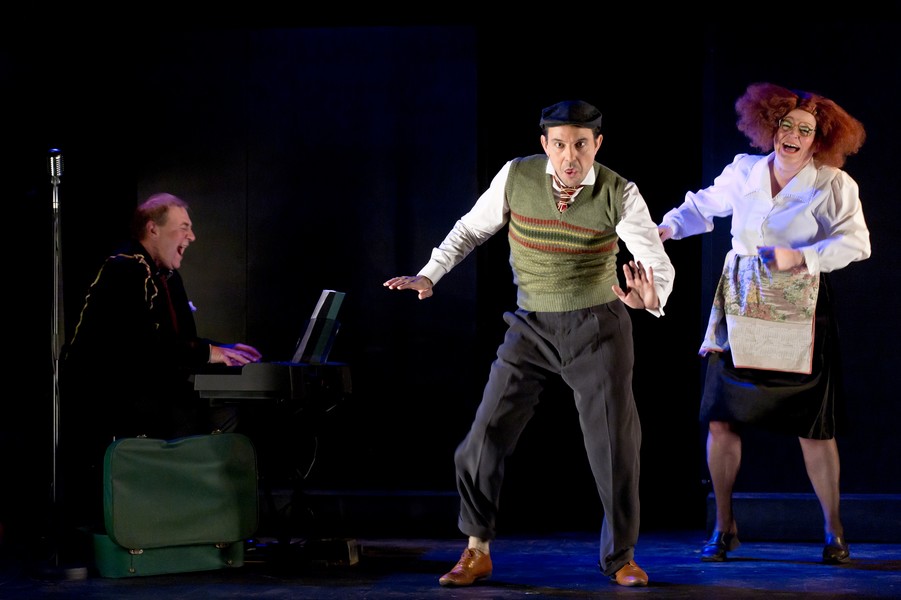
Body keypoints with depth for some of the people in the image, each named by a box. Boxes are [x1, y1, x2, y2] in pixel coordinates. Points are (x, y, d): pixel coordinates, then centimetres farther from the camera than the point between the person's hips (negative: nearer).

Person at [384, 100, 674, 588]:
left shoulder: (619, 194, -16)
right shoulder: (517, 176, -11)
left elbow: (659, 265, -17)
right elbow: (473, 228, 5)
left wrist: (650, 298, -40)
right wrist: (428, 276, -6)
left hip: (597, 327, -1)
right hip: (530, 328, 2)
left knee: (615, 443, -2)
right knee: (486, 438, -4)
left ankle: (620, 557, 18)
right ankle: (477, 553, 12)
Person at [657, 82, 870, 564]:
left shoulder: (832, 185, -5)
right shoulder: (744, 171, 5)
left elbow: (855, 242, -13)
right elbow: (705, 206, 20)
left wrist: (799, 257, -23)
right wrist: (669, 227, 5)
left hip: (799, 317, -3)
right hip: (740, 309, 3)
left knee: (814, 429, 0)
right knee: (721, 419, 0)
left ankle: (833, 531, 14)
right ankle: (724, 527, 14)